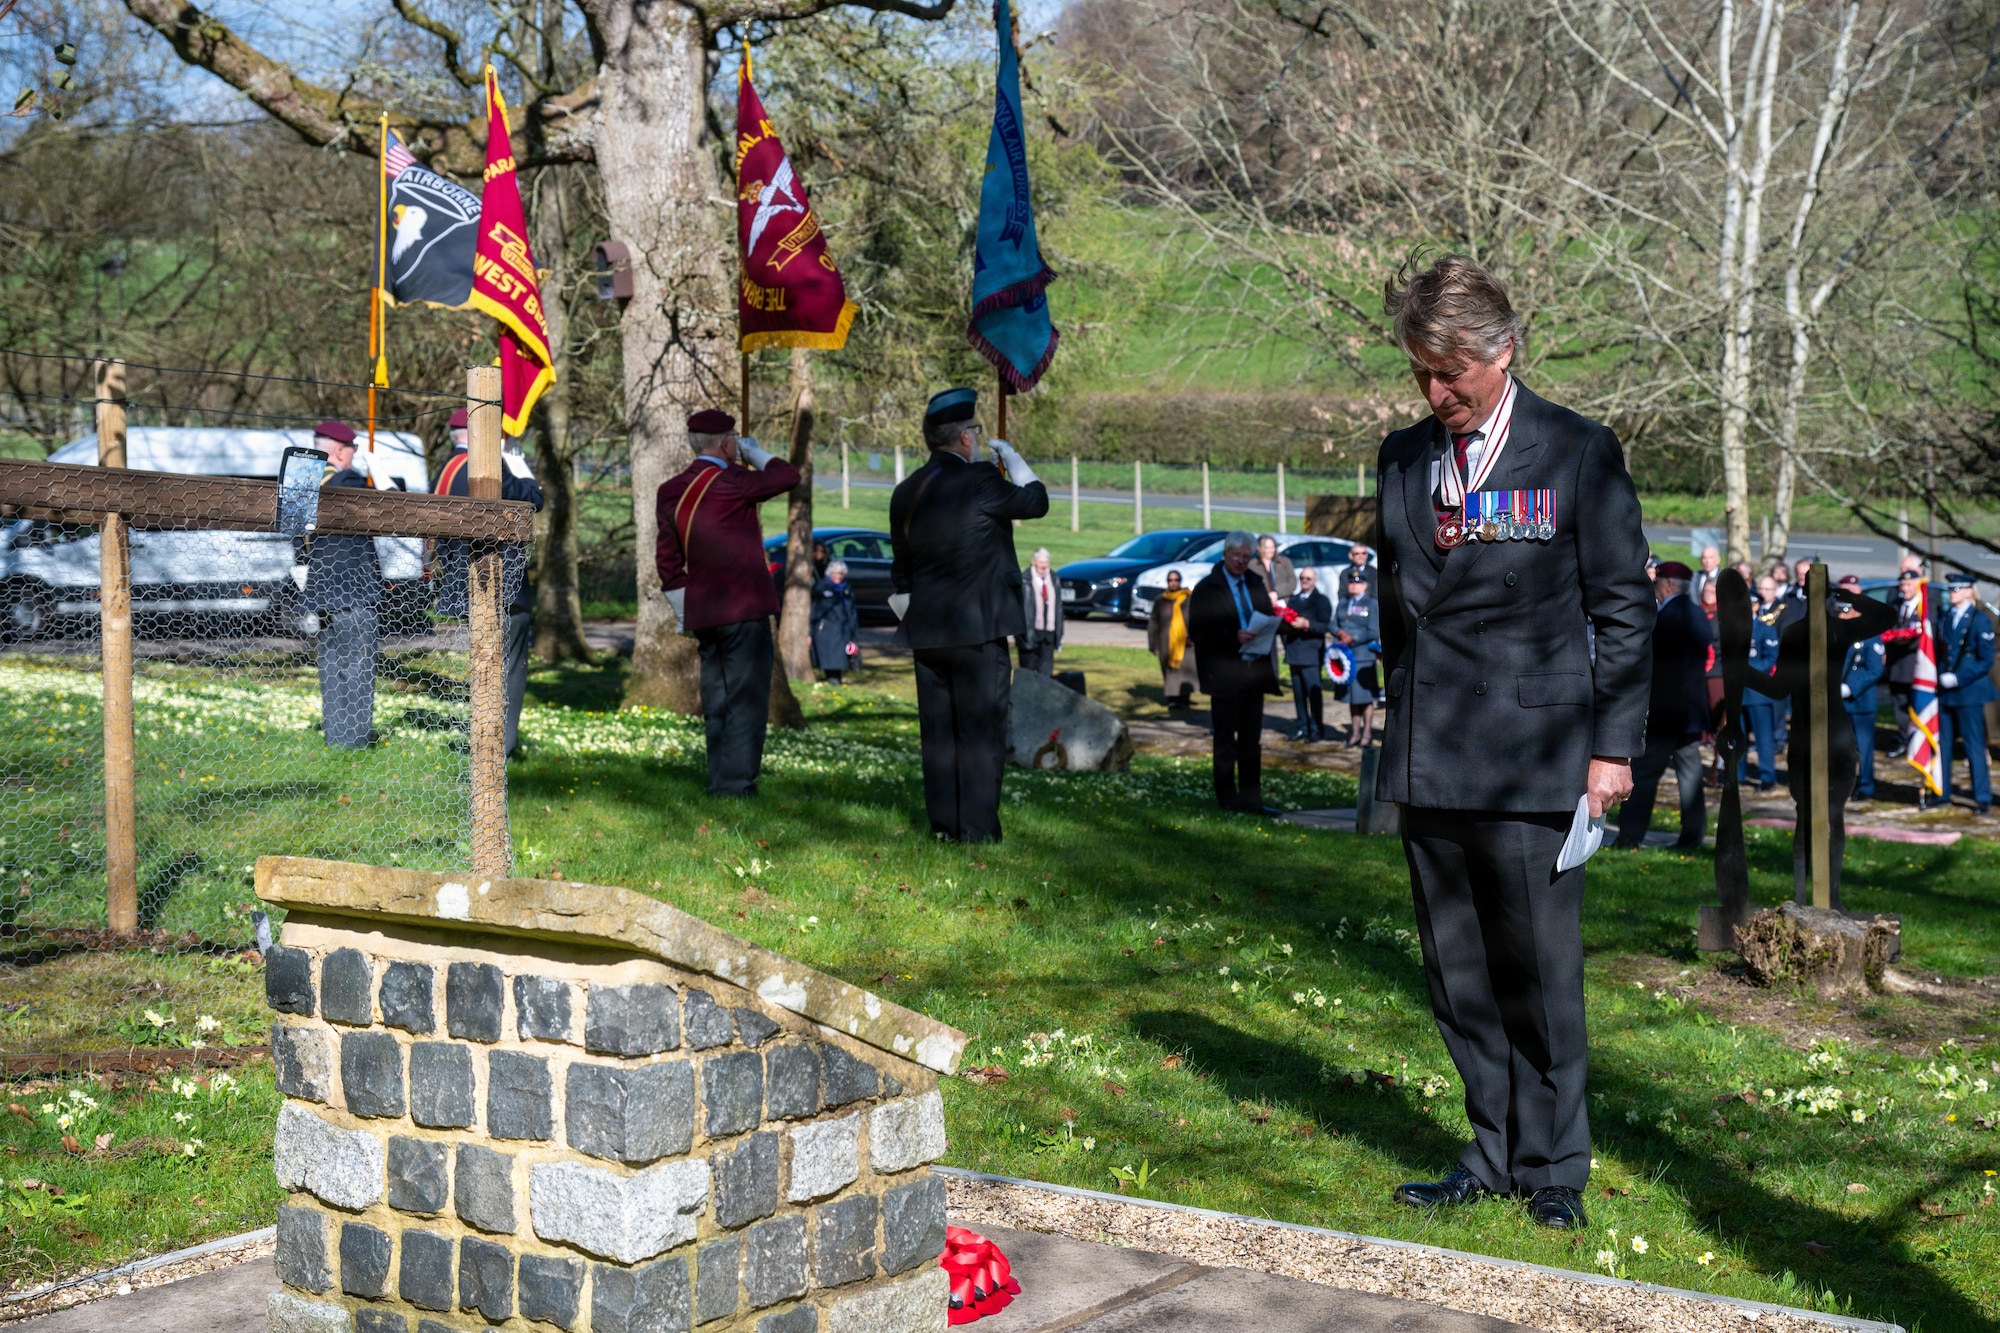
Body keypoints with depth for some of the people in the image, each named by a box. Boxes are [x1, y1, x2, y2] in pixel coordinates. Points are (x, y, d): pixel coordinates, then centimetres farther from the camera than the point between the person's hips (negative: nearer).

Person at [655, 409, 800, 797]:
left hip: (702, 614, 8)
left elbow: (667, 558, 13)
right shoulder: (729, 482, -14)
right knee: (746, 698, -4)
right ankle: (736, 780, -7)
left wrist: (683, 610, 19)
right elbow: (789, 475, -8)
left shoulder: (671, 492, 9)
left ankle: (719, 780, 18)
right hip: (744, 609, -8)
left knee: (716, 701, 14)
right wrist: (754, 453, 7)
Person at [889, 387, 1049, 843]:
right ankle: (978, 828, -2)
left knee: (938, 733, 11)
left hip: (926, 632, 6)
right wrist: (1012, 458, 16)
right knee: (981, 732, -1)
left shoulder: (905, 492, 8)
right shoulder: (979, 481, -13)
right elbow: (1036, 500, 2)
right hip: (978, 629, -6)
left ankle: (943, 823, 14)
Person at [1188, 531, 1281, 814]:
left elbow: (1268, 617, 20)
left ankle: (1251, 798, 13)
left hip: (1255, 671, 5)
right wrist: (1233, 637, -21)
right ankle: (1227, 798, 7)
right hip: (1225, 674, -5)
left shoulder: (1256, 584, 13)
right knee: (1225, 739, 2)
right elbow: (1197, 631, -10)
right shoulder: (1207, 589, -4)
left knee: (1252, 740, 8)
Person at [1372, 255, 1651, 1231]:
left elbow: (1624, 610, 0)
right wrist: (1405, 722, 13)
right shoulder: (1403, 457, 11)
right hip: (1429, 758, 5)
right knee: (1457, 970, 9)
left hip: (1530, 757, -4)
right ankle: (1494, 1156, 21)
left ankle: (1553, 1168, 15)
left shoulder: (1579, 455, -2)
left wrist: (1614, 744, -5)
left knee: (1540, 967, 0)